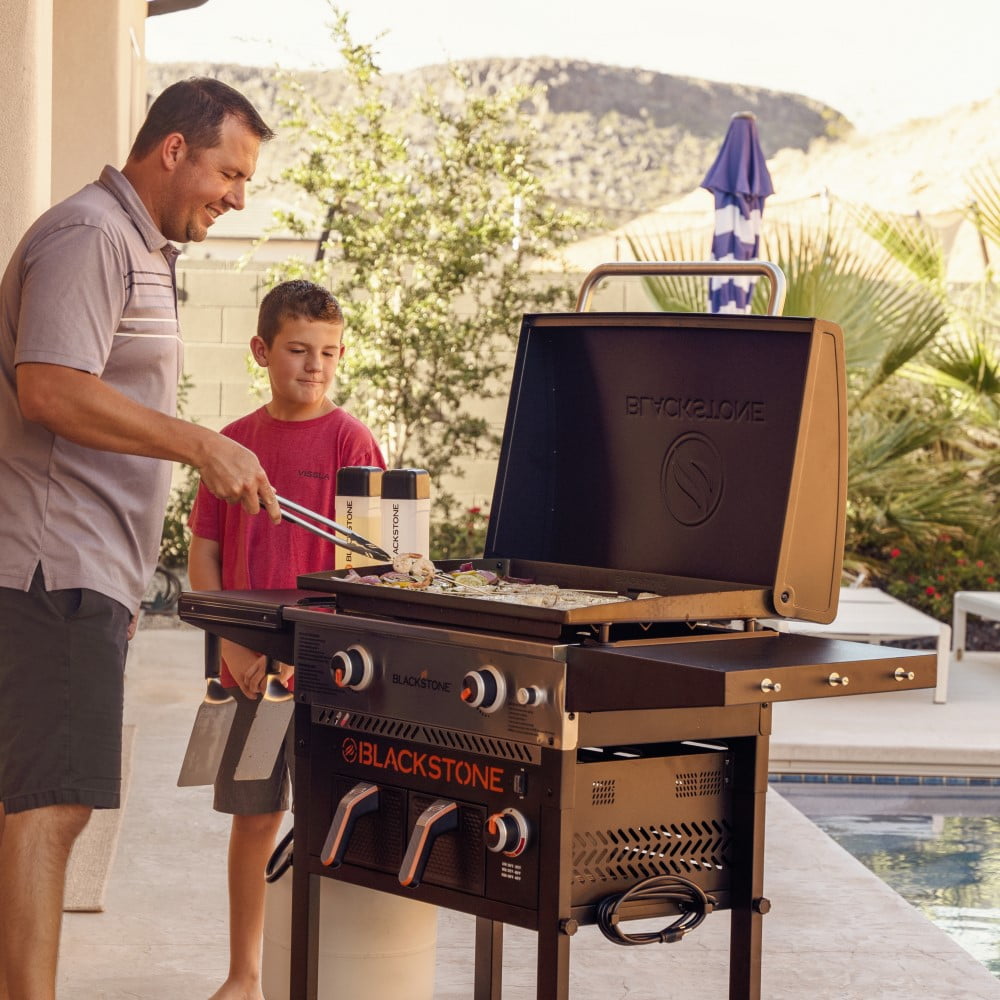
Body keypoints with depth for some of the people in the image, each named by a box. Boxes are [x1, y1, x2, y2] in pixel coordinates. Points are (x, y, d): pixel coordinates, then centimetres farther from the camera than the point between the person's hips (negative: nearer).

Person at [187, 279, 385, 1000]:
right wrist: (232, 644, -4)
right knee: (252, 817, 10)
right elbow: (204, 553, 9)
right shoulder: (235, 441, 7)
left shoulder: (349, 440, -5)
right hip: (247, 667, 3)